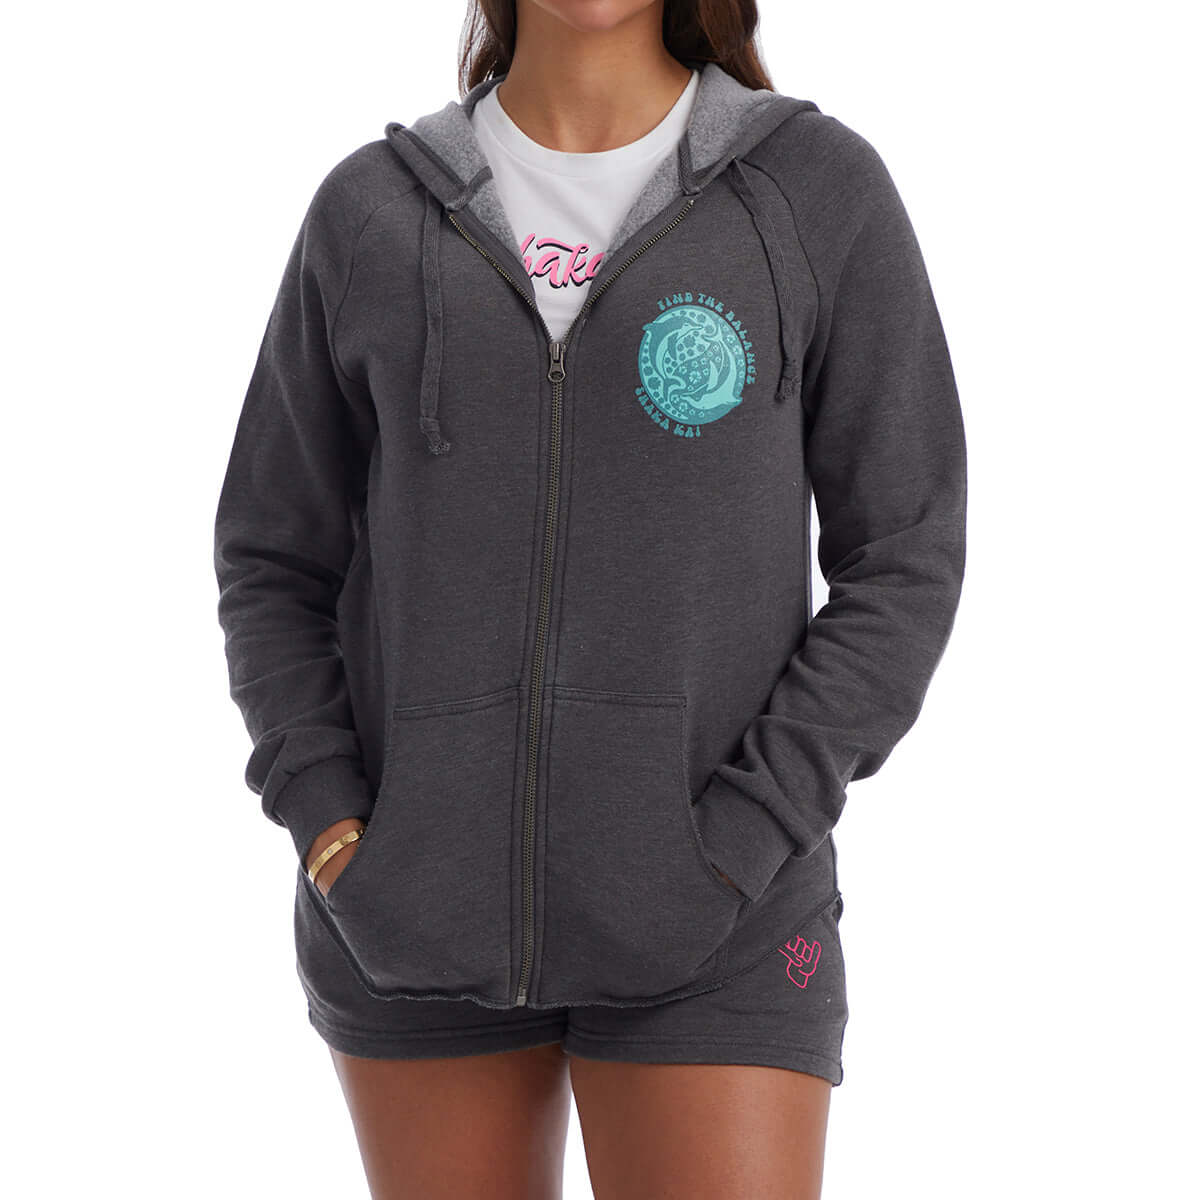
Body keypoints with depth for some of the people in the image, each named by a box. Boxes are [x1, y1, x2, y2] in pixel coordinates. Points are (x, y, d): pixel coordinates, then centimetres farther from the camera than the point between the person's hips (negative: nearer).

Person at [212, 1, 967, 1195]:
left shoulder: (820, 187, -2)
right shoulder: (372, 212, 3)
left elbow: (904, 561, -3)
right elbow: (278, 560, 8)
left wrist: (731, 851, -13)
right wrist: (332, 835, -7)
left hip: (708, 934, -2)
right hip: (417, 909, 2)